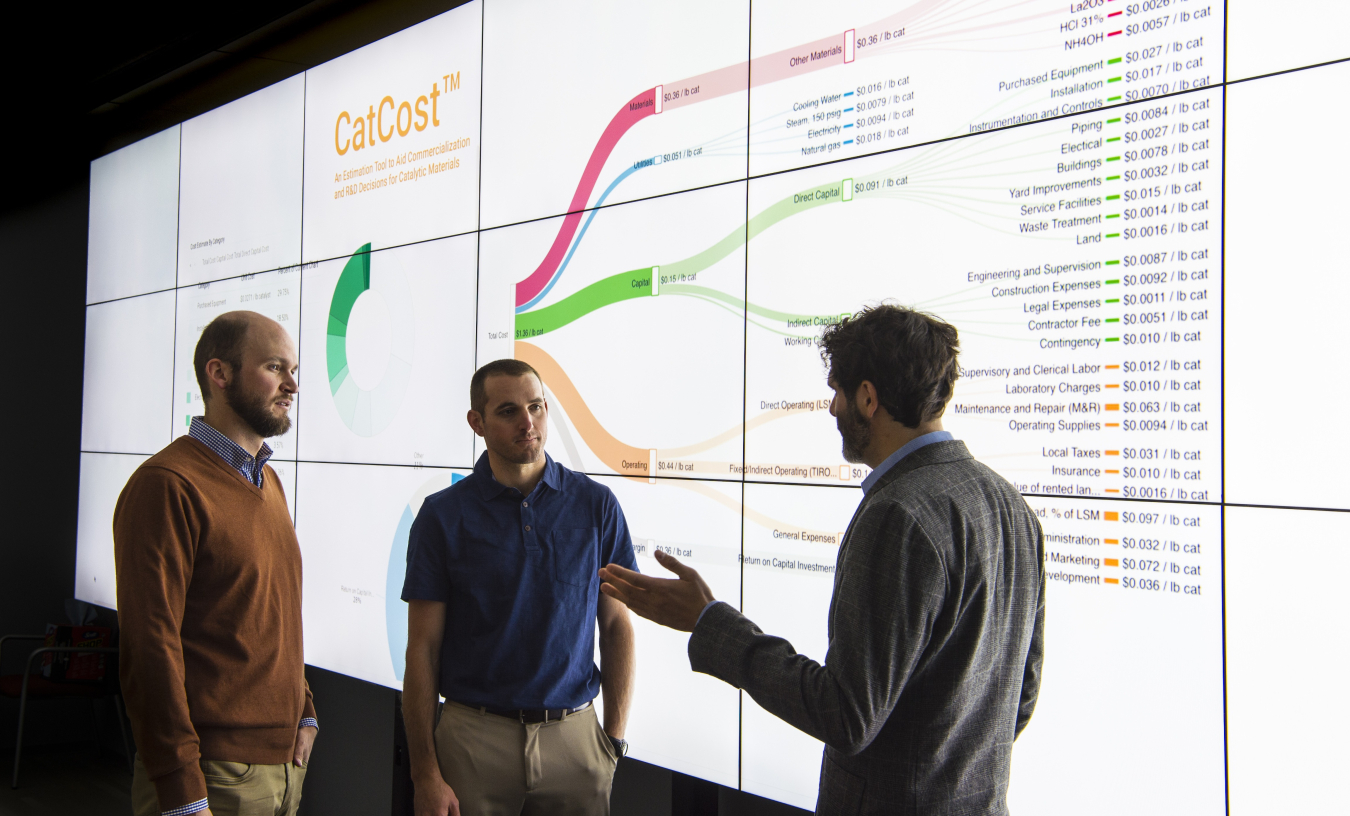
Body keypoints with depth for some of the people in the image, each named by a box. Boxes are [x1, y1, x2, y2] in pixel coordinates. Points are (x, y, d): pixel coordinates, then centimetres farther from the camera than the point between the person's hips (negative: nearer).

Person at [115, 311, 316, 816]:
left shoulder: (268, 481, 14)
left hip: (284, 760, 8)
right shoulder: (167, 485, -14)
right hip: (213, 772, -8)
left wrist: (303, 713, 13)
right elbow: (152, 646, -18)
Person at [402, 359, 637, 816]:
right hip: (474, 738, -1)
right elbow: (423, 648, -3)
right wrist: (425, 773, -7)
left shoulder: (596, 505, 1)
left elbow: (617, 625, 5)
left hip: (574, 738, 1)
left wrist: (614, 738, 0)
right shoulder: (443, 515, -3)